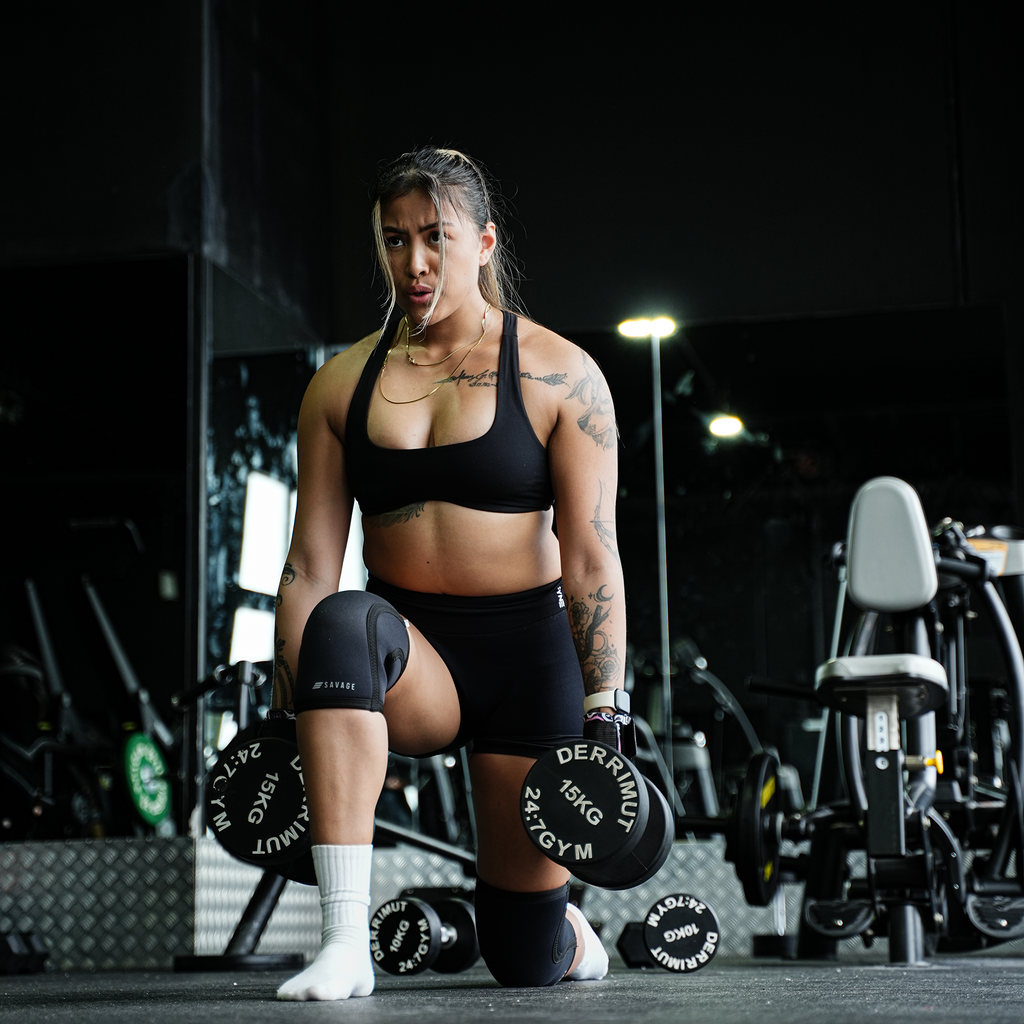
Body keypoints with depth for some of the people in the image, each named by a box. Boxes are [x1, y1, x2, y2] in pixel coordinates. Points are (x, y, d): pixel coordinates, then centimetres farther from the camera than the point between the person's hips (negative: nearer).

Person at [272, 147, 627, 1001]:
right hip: (405, 655, 2)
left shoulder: (560, 375, -4)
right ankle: (346, 943, -35)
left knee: (525, 961, 2)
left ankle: (571, 930, 43)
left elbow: (592, 559, -8)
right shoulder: (342, 384, 4)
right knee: (342, 622, -38)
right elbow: (310, 562, 2)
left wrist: (602, 716, -13)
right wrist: (287, 712, -4)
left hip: (526, 650, -2)